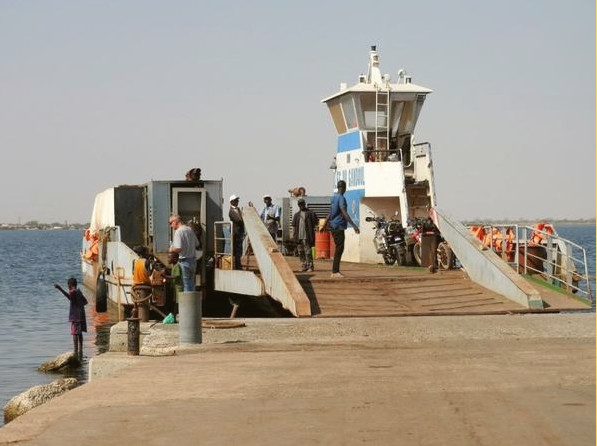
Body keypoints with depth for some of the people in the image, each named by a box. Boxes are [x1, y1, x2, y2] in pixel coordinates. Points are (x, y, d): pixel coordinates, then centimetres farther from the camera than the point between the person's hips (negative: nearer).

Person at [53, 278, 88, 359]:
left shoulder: (73, 292, -13)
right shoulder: (79, 292, 13)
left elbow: (69, 297, -37)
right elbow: (85, 301, 25)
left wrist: (60, 289, -45)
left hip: (75, 316, -9)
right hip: (81, 315, 9)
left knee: (75, 334, -9)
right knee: (79, 333, 15)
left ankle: (76, 354, -13)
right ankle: (80, 352, 22)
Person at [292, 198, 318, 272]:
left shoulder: (310, 213, -1)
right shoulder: (297, 215, 16)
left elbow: (314, 224, -2)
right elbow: (294, 226, 17)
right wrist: (295, 236, 8)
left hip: (307, 236, -6)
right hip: (299, 236, 6)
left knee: (308, 251, -7)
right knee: (301, 252, 8)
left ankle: (310, 266, -4)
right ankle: (304, 265, 15)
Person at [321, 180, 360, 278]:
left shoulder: (334, 197, 14)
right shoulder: (341, 198, -14)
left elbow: (330, 213, 23)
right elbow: (344, 213, -24)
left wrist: (324, 225, 31)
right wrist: (354, 226, -29)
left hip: (333, 226, 9)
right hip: (338, 226, -9)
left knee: (338, 248, 12)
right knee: (339, 248, -9)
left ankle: (335, 271, 13)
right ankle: (335, 272, -11)